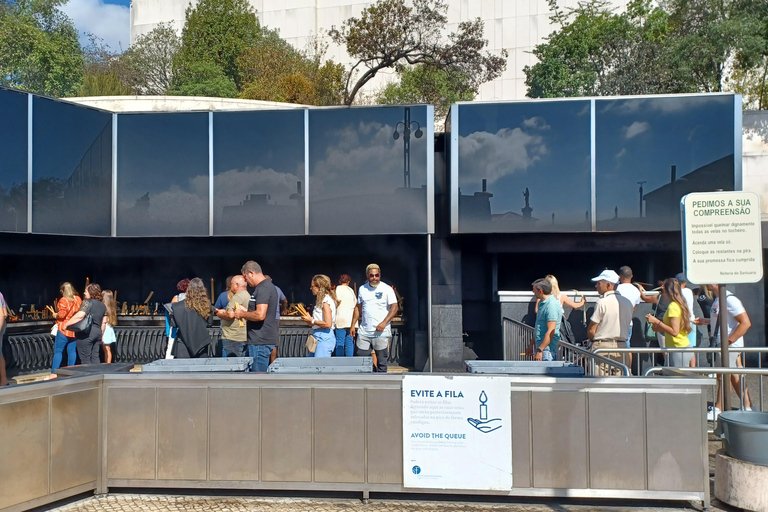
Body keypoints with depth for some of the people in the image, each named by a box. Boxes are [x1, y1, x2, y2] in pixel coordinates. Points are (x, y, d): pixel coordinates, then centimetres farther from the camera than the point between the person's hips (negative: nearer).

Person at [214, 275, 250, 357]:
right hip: (245, 338, 10)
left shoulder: (237, 297, -14)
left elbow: (230, 315, -22)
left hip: (233, 339, -10)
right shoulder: (248, 296, 18)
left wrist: (220, 314, -3)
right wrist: (224, 311, 15)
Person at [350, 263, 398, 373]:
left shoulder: (387, 289, -2)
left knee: (381, 362, 1)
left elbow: (394, 307, -8)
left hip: (381, 332, -4)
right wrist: (353, 325, 12)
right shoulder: (362, 289, 11)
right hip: (364, 332, 4)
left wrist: (384, 323, -19)